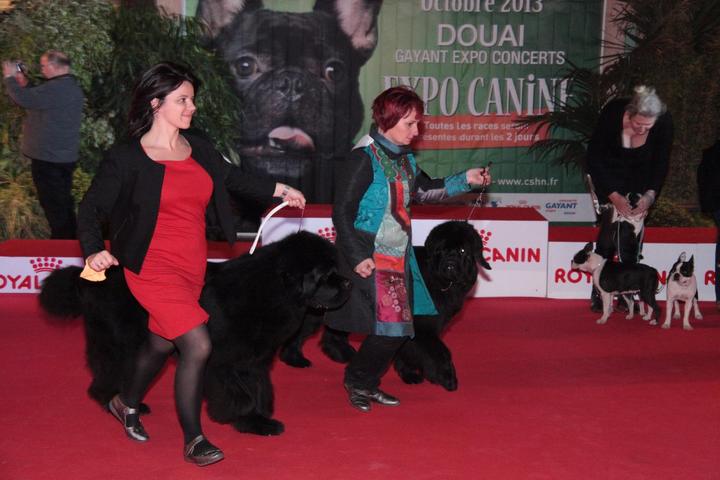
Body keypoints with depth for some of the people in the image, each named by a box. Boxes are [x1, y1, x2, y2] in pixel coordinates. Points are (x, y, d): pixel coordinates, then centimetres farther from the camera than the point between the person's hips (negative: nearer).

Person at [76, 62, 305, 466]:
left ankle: (128, 403, 48)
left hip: (193, 269, 7)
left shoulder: (199, 149, 6)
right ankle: (194, 439, 3)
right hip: (154, 269, -6)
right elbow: (92, 209, -4)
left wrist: (280, 190, 15)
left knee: (163, 342, 20)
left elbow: (233, 179, 21)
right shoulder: (127, 159, -10)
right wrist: (94, 251, -20)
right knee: (198, 346, -15)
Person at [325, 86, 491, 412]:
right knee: (390, 327, -10)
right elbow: (342, 212, -16)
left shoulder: (403, 157, 9)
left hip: (398, 257, 8)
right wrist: (357, 258, -19)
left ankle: (367, 384, 25)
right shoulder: (363, 159, -16)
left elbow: (425, 190, 24)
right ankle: (357, 381, 12)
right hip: (370, 260, -8)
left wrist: (465, 180, 14)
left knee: (399, 327, 8)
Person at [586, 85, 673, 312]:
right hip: (609, 174, -2)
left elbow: (661, 164, -11)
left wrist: (650, 195, -25)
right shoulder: (612, 113, -30)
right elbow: (594, 158, -22)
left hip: (640, 180, 2)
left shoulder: (664, 121, -25)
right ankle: (599, 294, -9)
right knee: (610, 227, -15)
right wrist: (613, 195, -28)